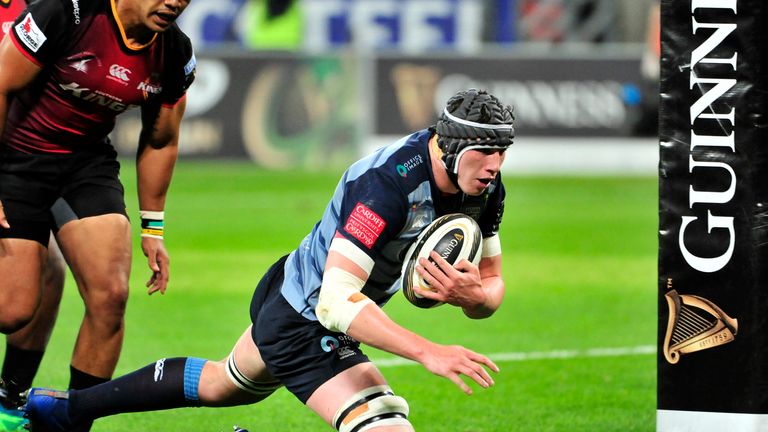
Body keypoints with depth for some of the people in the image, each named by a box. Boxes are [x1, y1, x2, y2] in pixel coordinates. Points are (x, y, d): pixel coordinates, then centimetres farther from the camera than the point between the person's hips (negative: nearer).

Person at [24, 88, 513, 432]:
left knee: (221, 383, 33)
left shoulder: (485, 188, -10)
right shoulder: (387, 183, -36)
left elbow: (492, 288, 0)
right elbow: (337, 303, -40)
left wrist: (472, 293, -25)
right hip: (303, 325, -10)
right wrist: (428, 352, -47)